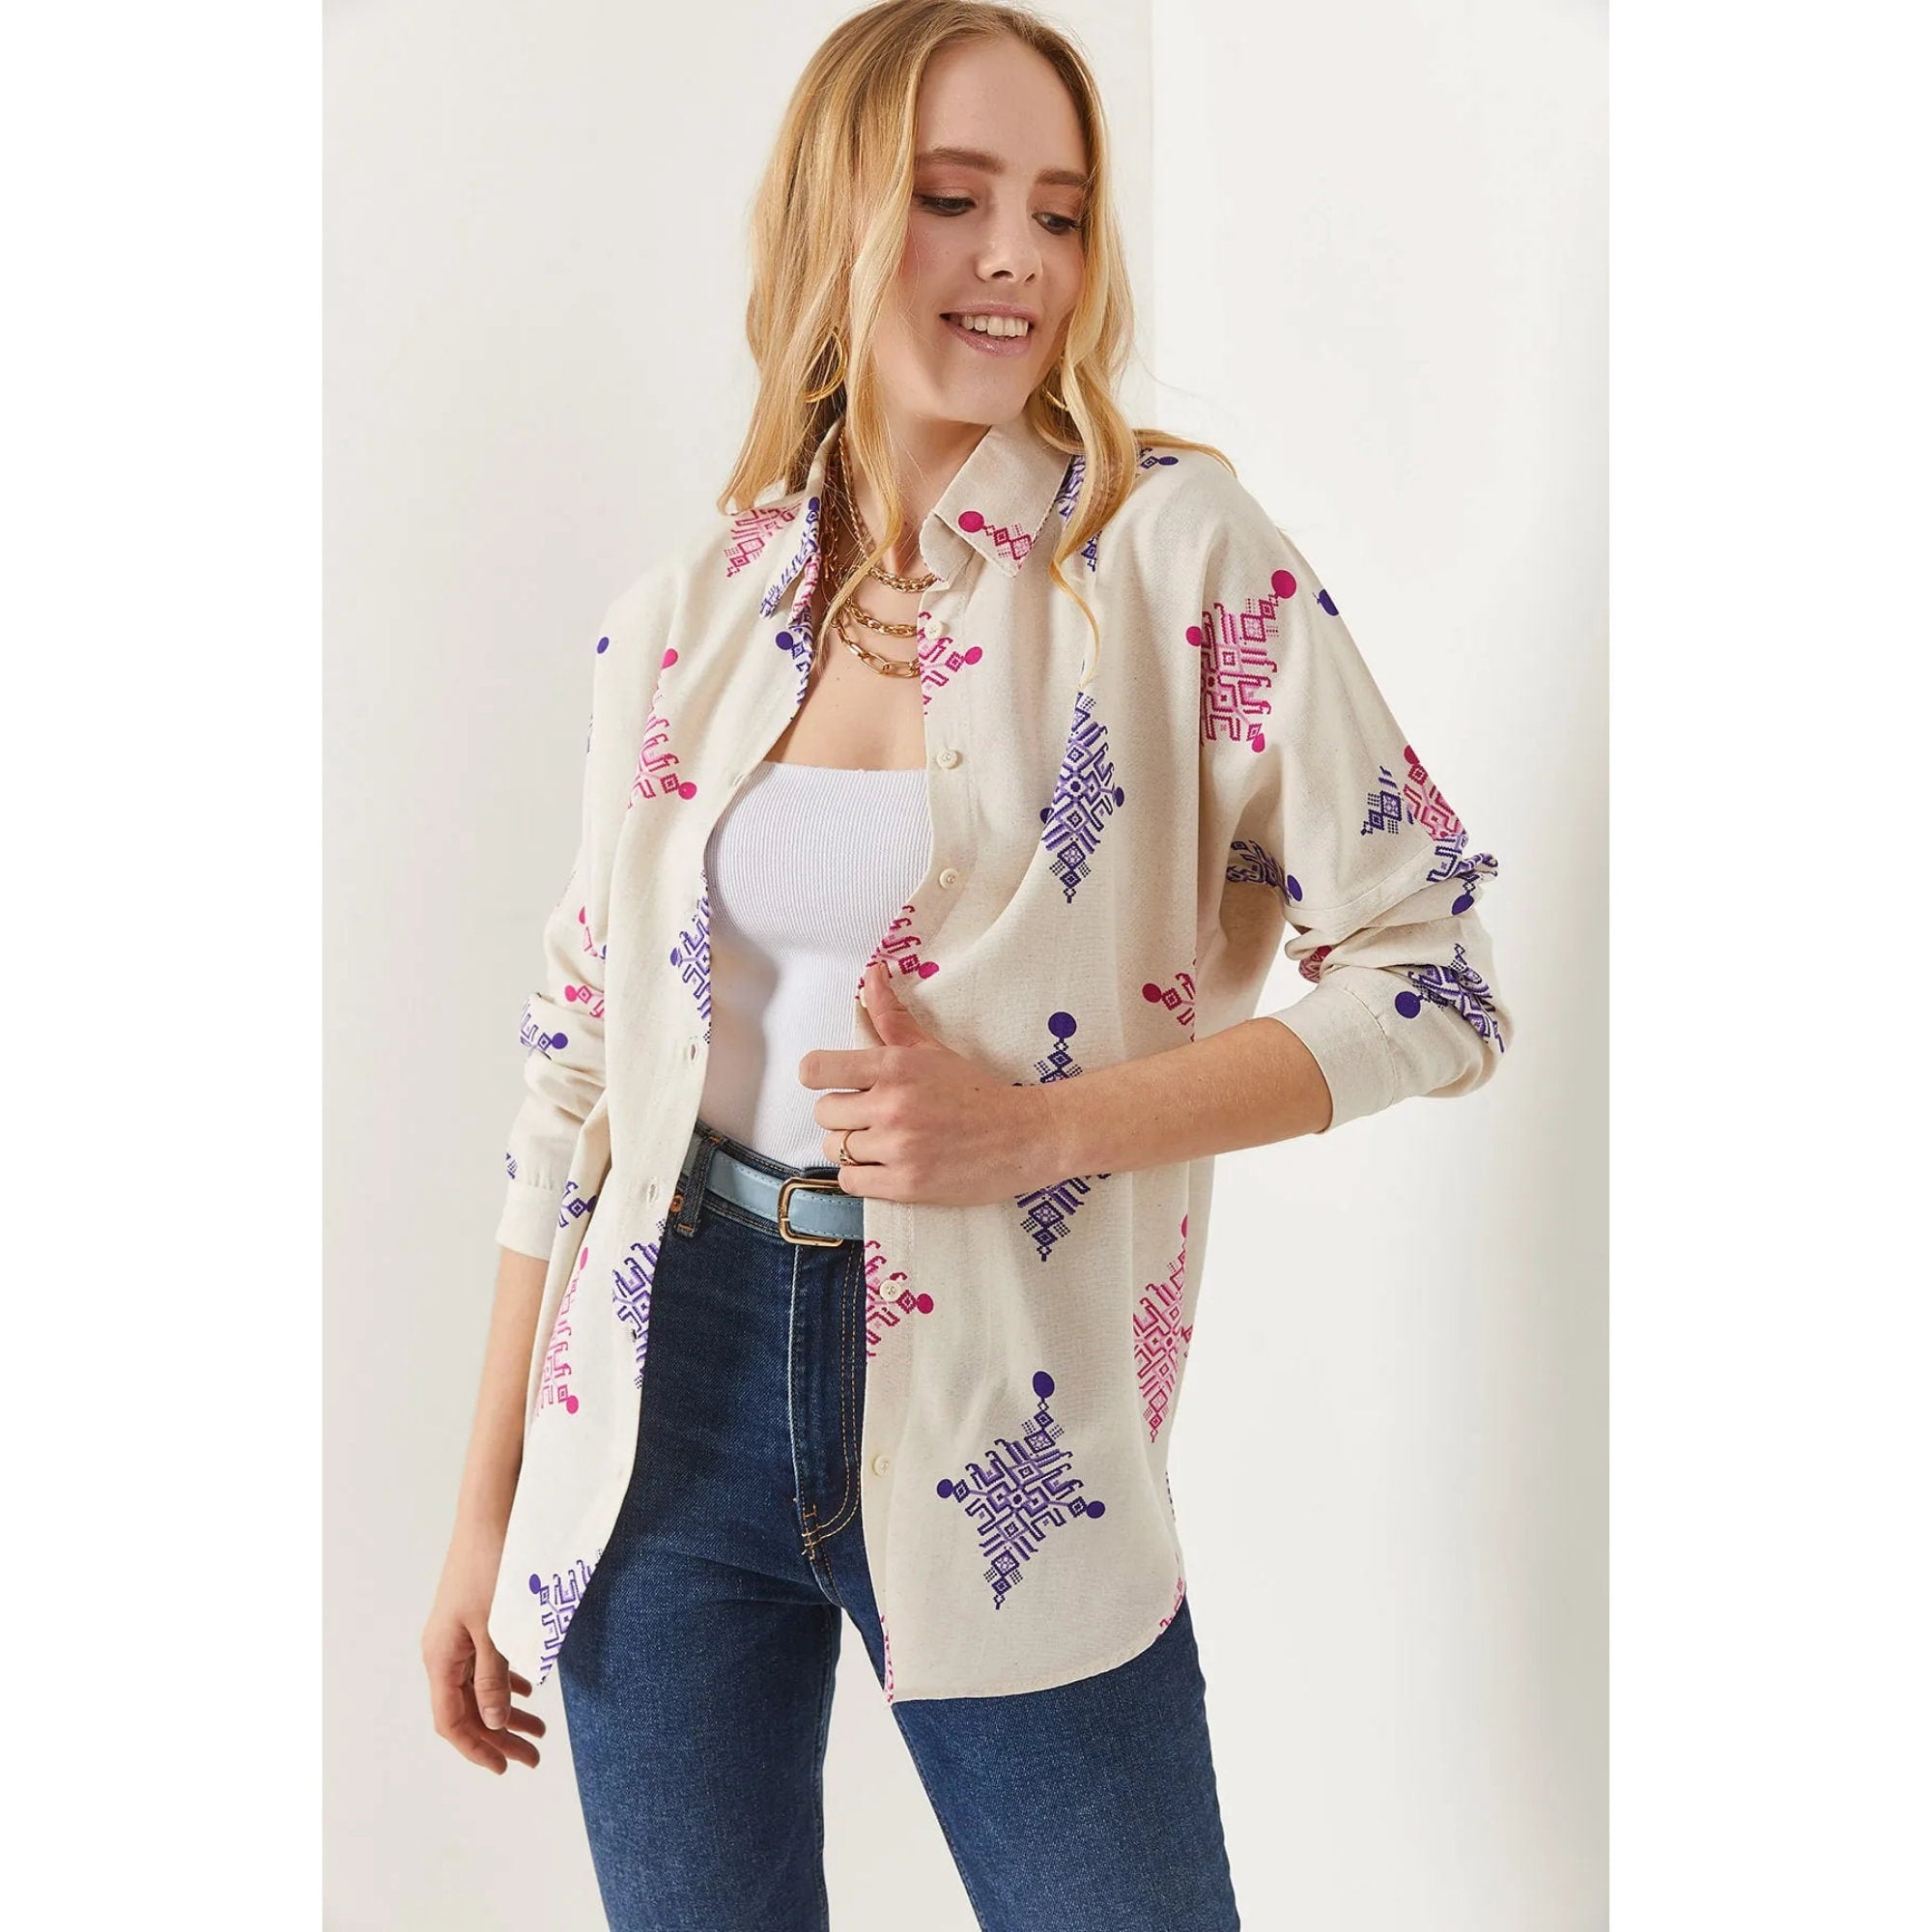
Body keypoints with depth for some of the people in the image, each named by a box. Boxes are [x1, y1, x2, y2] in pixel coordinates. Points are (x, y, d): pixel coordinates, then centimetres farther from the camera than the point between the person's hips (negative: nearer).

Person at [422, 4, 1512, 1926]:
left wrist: (1037, 1125, -18)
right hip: (675, 1387, 3)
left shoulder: (1175, 552, -6)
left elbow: (1433, 982, -6)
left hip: (1000, 1432, -2)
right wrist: (486, 1506, 9)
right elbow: (578, 1056, 8)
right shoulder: (686, 602, 3)